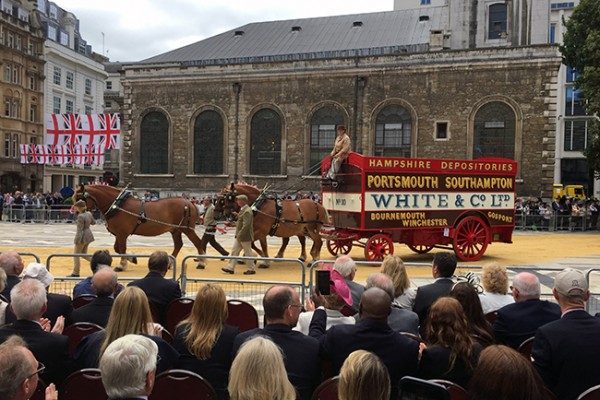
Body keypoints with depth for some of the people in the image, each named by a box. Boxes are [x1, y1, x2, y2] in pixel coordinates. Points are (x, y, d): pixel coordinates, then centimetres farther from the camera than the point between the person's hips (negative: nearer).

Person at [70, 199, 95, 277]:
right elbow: (93, 222, 18)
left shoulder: (80, 216, -20)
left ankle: (75, 273, 10)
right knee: (84, 253, 21)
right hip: (89, 235, 8)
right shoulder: (89, 214, 3)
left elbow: (80, 229, -21)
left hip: (82, 236, -8)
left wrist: (77, 240, -20)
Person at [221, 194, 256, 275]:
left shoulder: (247, 211, -21)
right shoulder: (243, 210, 11)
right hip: (239, 236, 10)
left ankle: (251, 269, 13)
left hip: (245, 236, -10)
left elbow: (246, 225, -26)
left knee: (248, 253, 2)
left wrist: (239, 235, -24)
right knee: (234, 251, 12)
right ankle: (230, 268, 17)